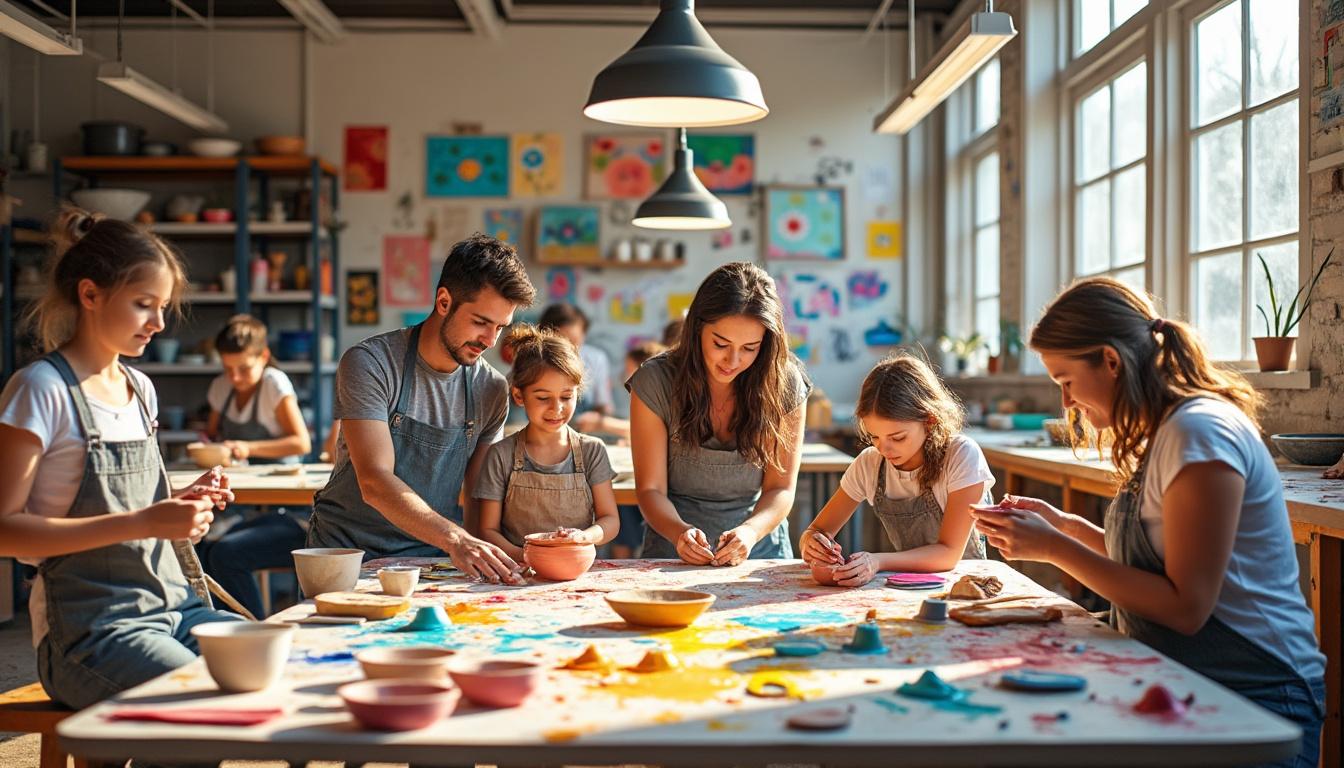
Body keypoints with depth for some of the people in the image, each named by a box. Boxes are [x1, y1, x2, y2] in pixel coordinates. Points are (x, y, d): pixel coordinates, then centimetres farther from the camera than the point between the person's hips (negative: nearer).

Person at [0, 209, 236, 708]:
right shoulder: (41, 390, -8)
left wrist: (181, 510, 4)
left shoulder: (140, 389, 14)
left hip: (172, 606, 7)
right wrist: (141, 523, -21)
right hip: (90, 627, -7)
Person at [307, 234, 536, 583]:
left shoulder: (491, 389, 3)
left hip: (433, 558, 4)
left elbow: (478, 495, 9)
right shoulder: (369, 363, -12)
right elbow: (375, 482, -23)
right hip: (349, 552, -3)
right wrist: (456, 540, -35)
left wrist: (477, 555, -10)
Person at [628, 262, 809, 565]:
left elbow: (781, 488, 0)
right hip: (675, 552, -1)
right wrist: (679, 531, -25)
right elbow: (651, 489, -4)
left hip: (760, 549, 1)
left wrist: (750, 531, -21)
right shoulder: (655, 381, -7)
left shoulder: (785, 384, -3)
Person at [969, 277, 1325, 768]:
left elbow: (1185, 607, -20)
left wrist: (1054, 549, -17)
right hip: (1185, 689, 9)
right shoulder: (1163, 432, 13)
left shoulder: (1198, 432, -17)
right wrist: (1062, 525, 6)